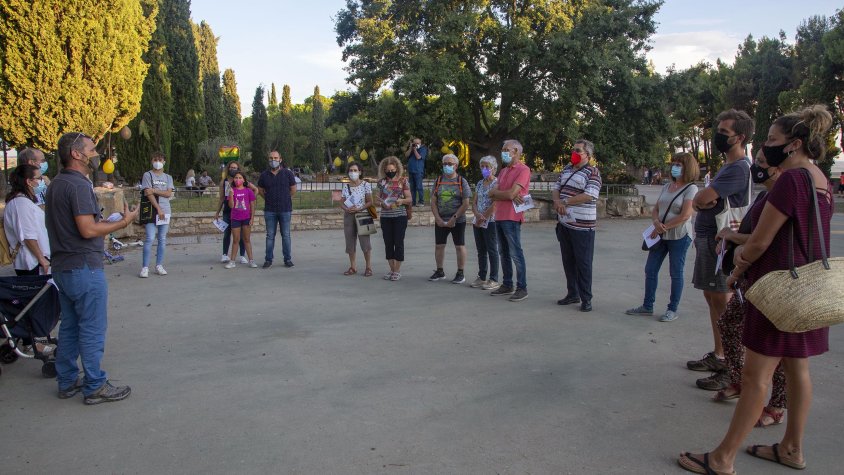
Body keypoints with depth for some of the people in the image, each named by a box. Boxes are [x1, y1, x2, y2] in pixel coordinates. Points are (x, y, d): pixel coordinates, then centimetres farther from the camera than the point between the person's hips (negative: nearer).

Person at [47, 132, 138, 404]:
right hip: (84, 267, -10)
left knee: (69, 326, 16)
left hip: (62, 267, 10)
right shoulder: (79, 186, -18)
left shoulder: (56, 185, 13)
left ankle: (67, 382, 25)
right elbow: (88, 230, -23)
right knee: (92, 329, -1)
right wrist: (124, 222, -14)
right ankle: (95, 387, 6)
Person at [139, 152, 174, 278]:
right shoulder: (147, 175, 2)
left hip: (165, 211, 4)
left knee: (162, 239, 6)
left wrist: (155, 190, -13)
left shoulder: (168, 177, 14)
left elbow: (169, 193, 0)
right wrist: (158, 209, -14)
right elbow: (148, 193, -8)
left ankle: (159, 265, 14)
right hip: (151, 211, -4)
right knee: (150, 238, -11)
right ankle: (145, 267, -6)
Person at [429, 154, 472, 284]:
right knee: (439, 246, 8)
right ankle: (439, 271, 21)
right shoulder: (438, 180, 8)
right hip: (440, 221, 4)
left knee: (460, 246, 1)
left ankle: (460, 273, 9)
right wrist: (438, 219, -6)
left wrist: (454, 218, -14)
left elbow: (466, 204, -8)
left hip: (458, 221, -4)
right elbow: (433, 202, 5)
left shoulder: (462, 181, -3)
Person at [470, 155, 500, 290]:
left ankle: (494, 280, 3)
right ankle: (481, 277, 19)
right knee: (481, 250, 11)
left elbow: (495, 204, -16)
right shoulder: (480, 184, 13)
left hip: (491, 222, -7)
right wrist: (477, 215, -10)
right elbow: (474, 202, 9)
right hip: (478, 222, 7)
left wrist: (483, 218, -14)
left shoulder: (497, 183, -8)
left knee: (492, 250, -2)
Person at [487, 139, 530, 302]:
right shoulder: (503, 171, 17)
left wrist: (494, 192, -2)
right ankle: (507, 285, 23)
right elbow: (493, 195, 7)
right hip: (499, 217, 9)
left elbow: (511, 193, -19)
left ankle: (522, 288, 2)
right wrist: (509, 196, -11)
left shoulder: (523, 170, -9)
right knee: (503, 253, 13)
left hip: (512, 218, -9)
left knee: (516, 254, -5)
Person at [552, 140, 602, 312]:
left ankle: (586, 299, 9)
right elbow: (556, 189, 13)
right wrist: (557, 201, -9)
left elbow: (589, 195, -21)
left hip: (582, 225, -7)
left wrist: (565, 202, -15)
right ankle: (572, 294, 27)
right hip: (564, 223, 7)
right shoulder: (566, 169, 14)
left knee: (583, 263, 0)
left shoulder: (593, 172, -9)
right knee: (568, 261, 14)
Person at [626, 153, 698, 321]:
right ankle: (647, 306, 19)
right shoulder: (667, 187, 12)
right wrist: (656, 222, -11)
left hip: (679, 236, -7)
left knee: (676, 274, 3)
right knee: (650, 270, 8)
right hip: (661, 236, 7)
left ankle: (672, 310, 14)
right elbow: (655, 209, 11)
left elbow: (684, 216, -17)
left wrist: (663, 227, -13)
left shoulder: (691, 188, -9)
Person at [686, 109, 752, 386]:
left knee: (722, 303, -6)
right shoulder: (728, 166, 17)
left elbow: (702, 198, -22)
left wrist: (701, 199, 1)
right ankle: (718, 356, 27)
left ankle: (732, 370, 1)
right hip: (707, 238, 10)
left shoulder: (739, 168, -16)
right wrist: (702, 202, -10)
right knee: (713, 298, 15)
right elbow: (700, 201, 12)